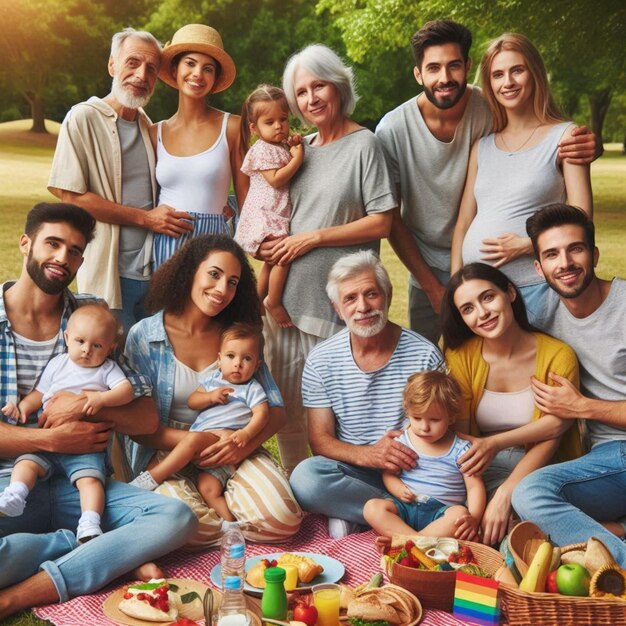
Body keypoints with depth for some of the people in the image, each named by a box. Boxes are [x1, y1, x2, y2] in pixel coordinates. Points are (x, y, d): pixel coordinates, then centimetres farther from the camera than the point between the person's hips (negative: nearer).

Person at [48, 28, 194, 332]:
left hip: (153, 273, 6)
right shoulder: (83, 118, -7)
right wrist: (145, 218, -13)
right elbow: (71, 196, -13)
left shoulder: (148, 125, 13)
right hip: (109, 276, -6)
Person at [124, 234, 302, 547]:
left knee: (281, 521, -22)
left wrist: (245, 444, -19)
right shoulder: (144, 336, -3)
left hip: (235, 450, 3)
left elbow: (275, 409, 3)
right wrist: (201, 440, -20)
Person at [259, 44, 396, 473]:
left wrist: (312, 238, -12)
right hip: (288, 294, 6)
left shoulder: (364, 144, -3)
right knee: (287, 410, 11)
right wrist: (270, 245, 4)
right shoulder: (300, 148, 14)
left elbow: (382, 223, -10)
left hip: (338, 300, -6)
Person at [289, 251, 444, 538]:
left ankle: (352, 515, -12)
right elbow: (320, 439, -2)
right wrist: (366, 455, -24)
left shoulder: (425, 356, -4)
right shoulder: (321, 360, -1)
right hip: (351, 470, 2)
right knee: (305, 477, -32)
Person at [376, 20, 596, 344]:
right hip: (426, 268, 1)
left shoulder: (493, 111, -18)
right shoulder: (392, 130, -17)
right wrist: (430, 285, -8)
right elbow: (390, 217, -8)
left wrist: (585, 147, -36)